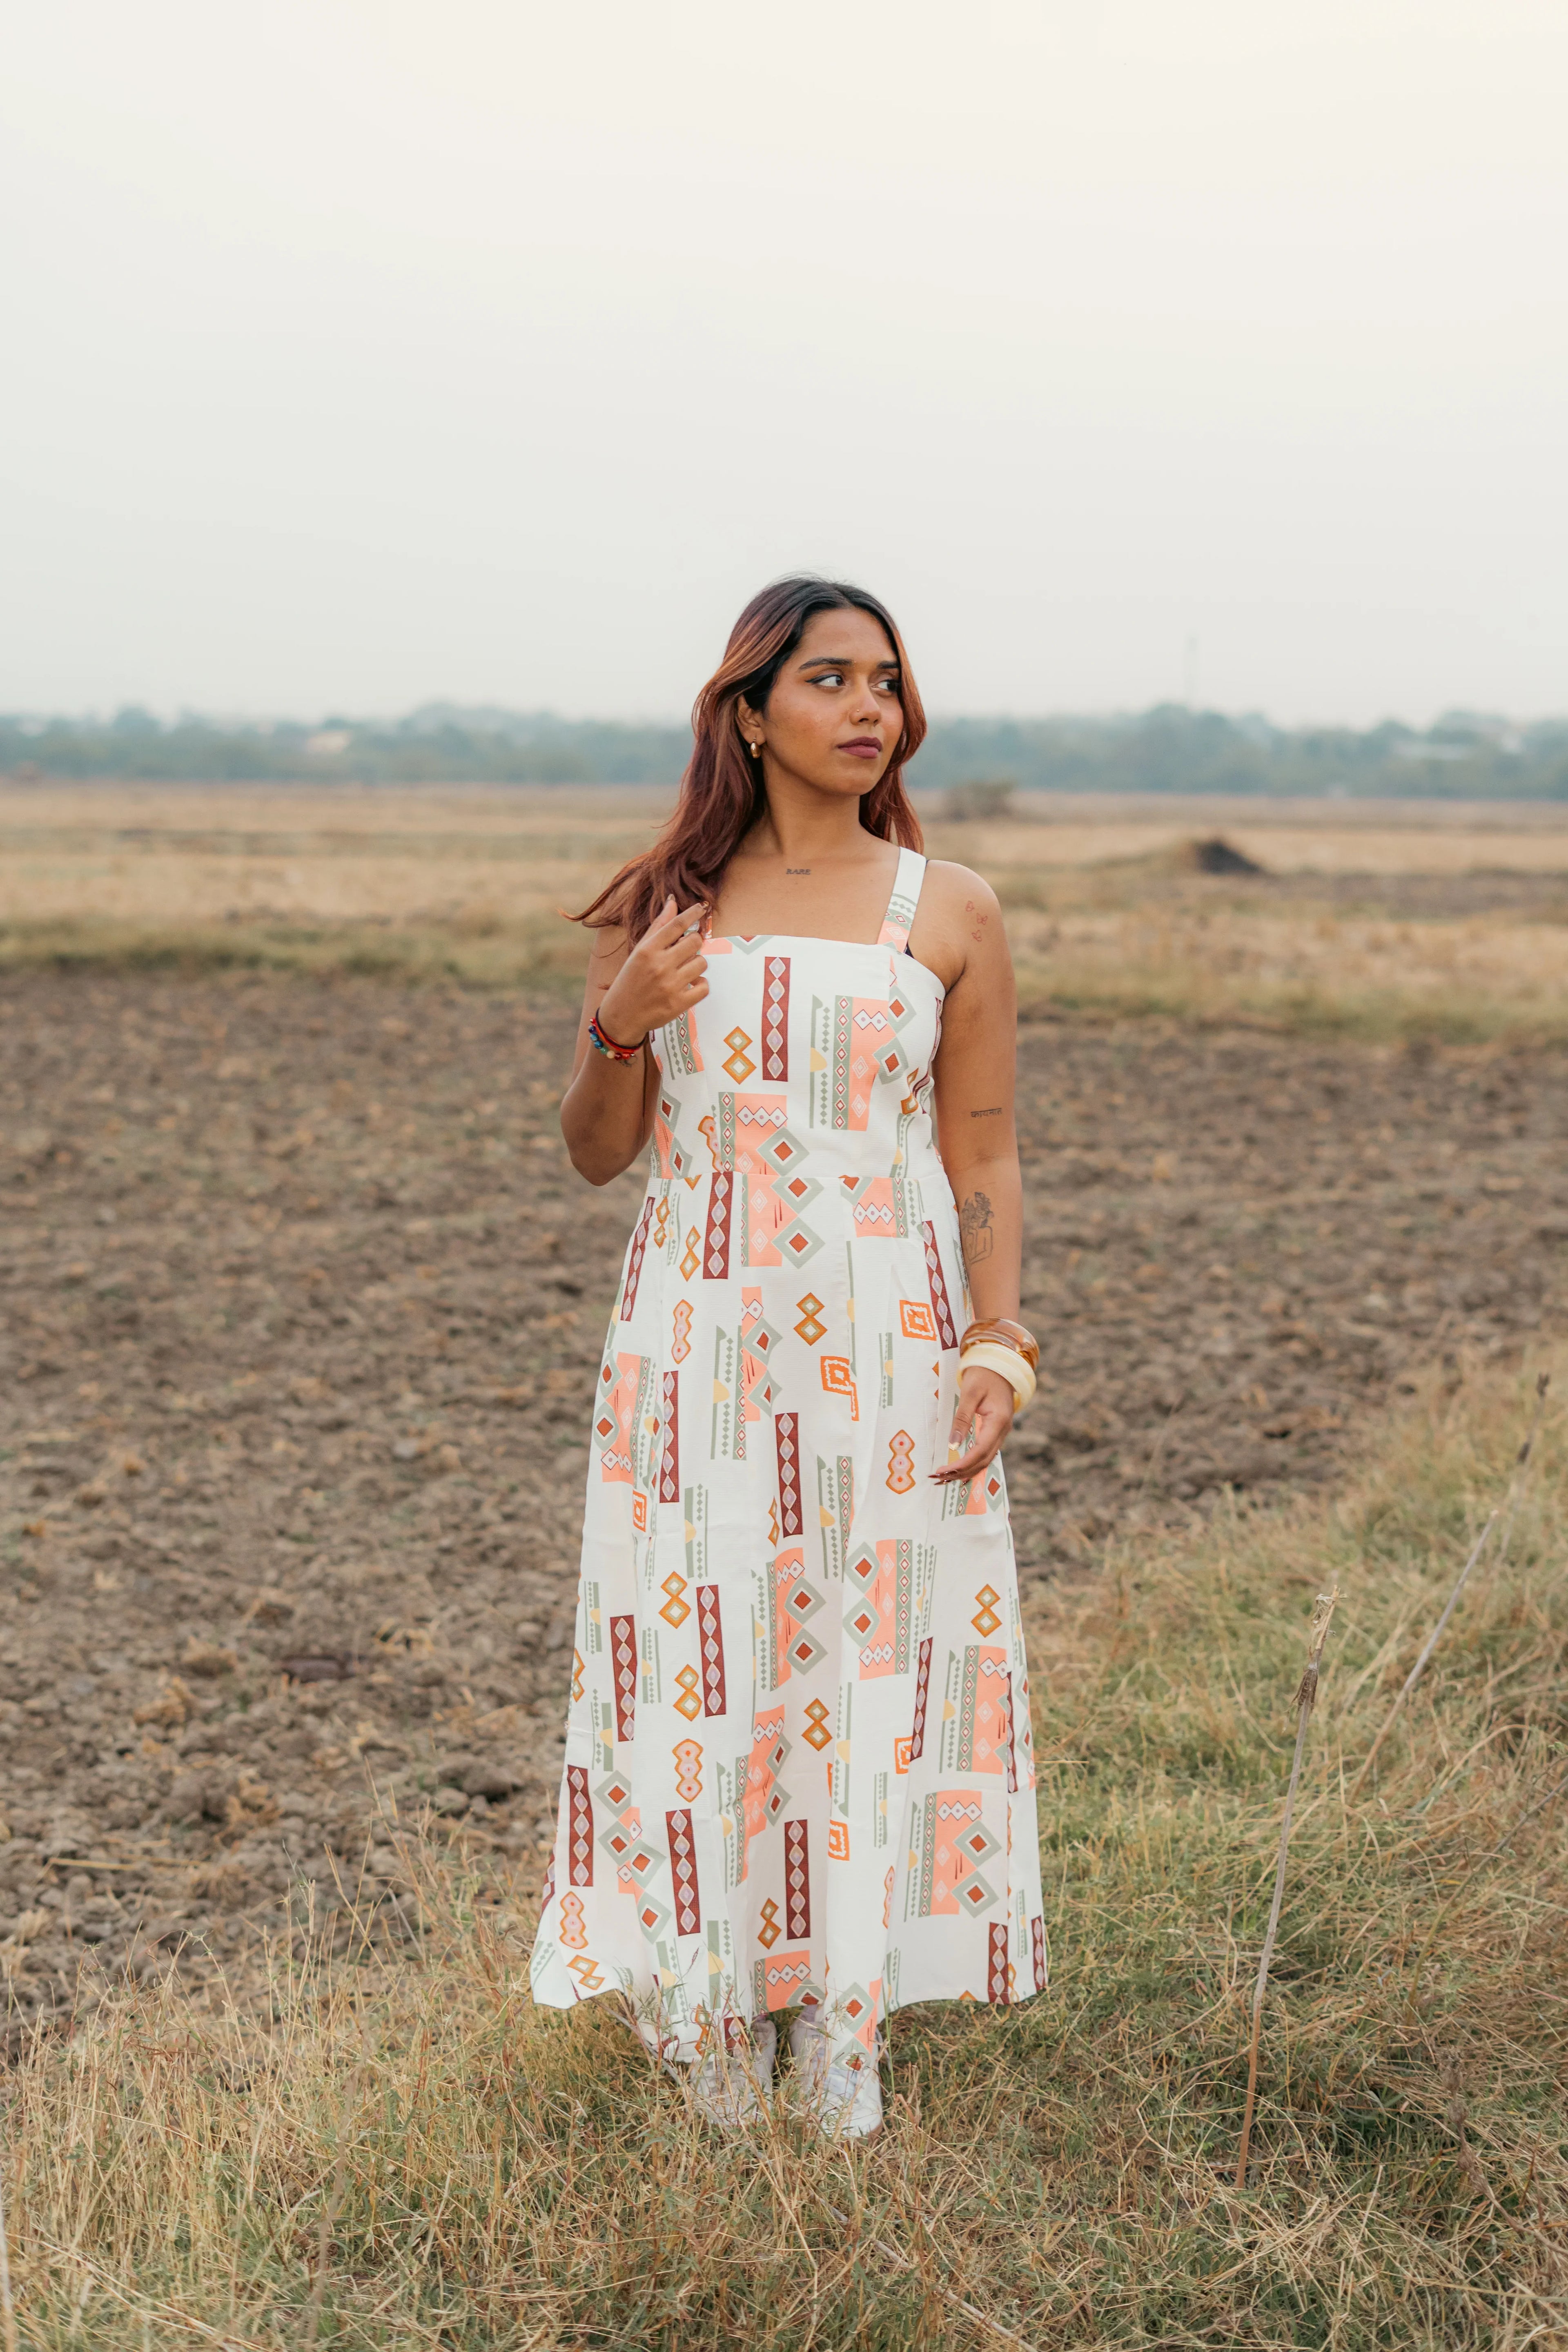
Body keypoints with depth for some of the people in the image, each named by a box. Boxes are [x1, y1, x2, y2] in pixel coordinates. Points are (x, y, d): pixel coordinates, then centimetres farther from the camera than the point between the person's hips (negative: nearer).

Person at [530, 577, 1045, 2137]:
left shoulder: (950, 913, 2)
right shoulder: (660, 908, 4)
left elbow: (984, 1164, 5)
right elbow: (596, 1155, 8)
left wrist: (997, 1346, -7)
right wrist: (620, 1025, -11)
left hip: (885, 1351, -1)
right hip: (697, 1346, 1)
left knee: (870, 1677, 3)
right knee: (692, 1667, 3)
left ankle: (843, 2051, 18)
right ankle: (711, 2060, 18)